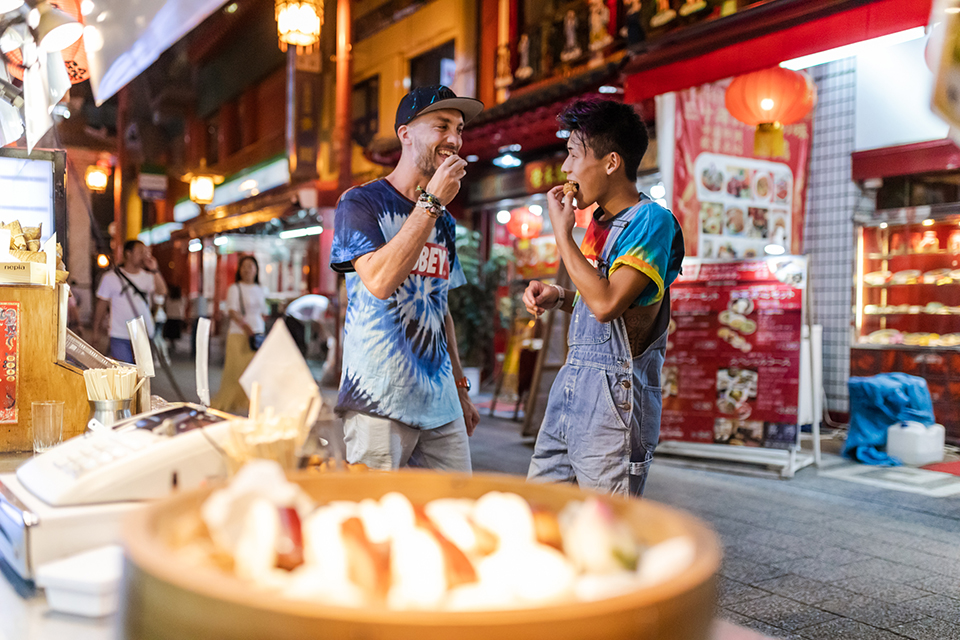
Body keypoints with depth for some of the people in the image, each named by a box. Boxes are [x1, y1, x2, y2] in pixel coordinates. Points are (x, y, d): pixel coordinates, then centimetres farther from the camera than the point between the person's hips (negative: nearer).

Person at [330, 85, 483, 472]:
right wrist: (432, 203, -16)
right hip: (379, 403, -6)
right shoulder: (360, 203, -4)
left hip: (440, 404, 6)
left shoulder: (445, 222, 16)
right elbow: (380, 281, -21)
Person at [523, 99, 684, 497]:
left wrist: (561, 231, -15)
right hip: (570, 383, 9)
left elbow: (606, 304, -25)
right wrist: (558, 297, 6)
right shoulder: (599, 222, 14)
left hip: (614, 393, -8)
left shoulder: (652, 220, -12)